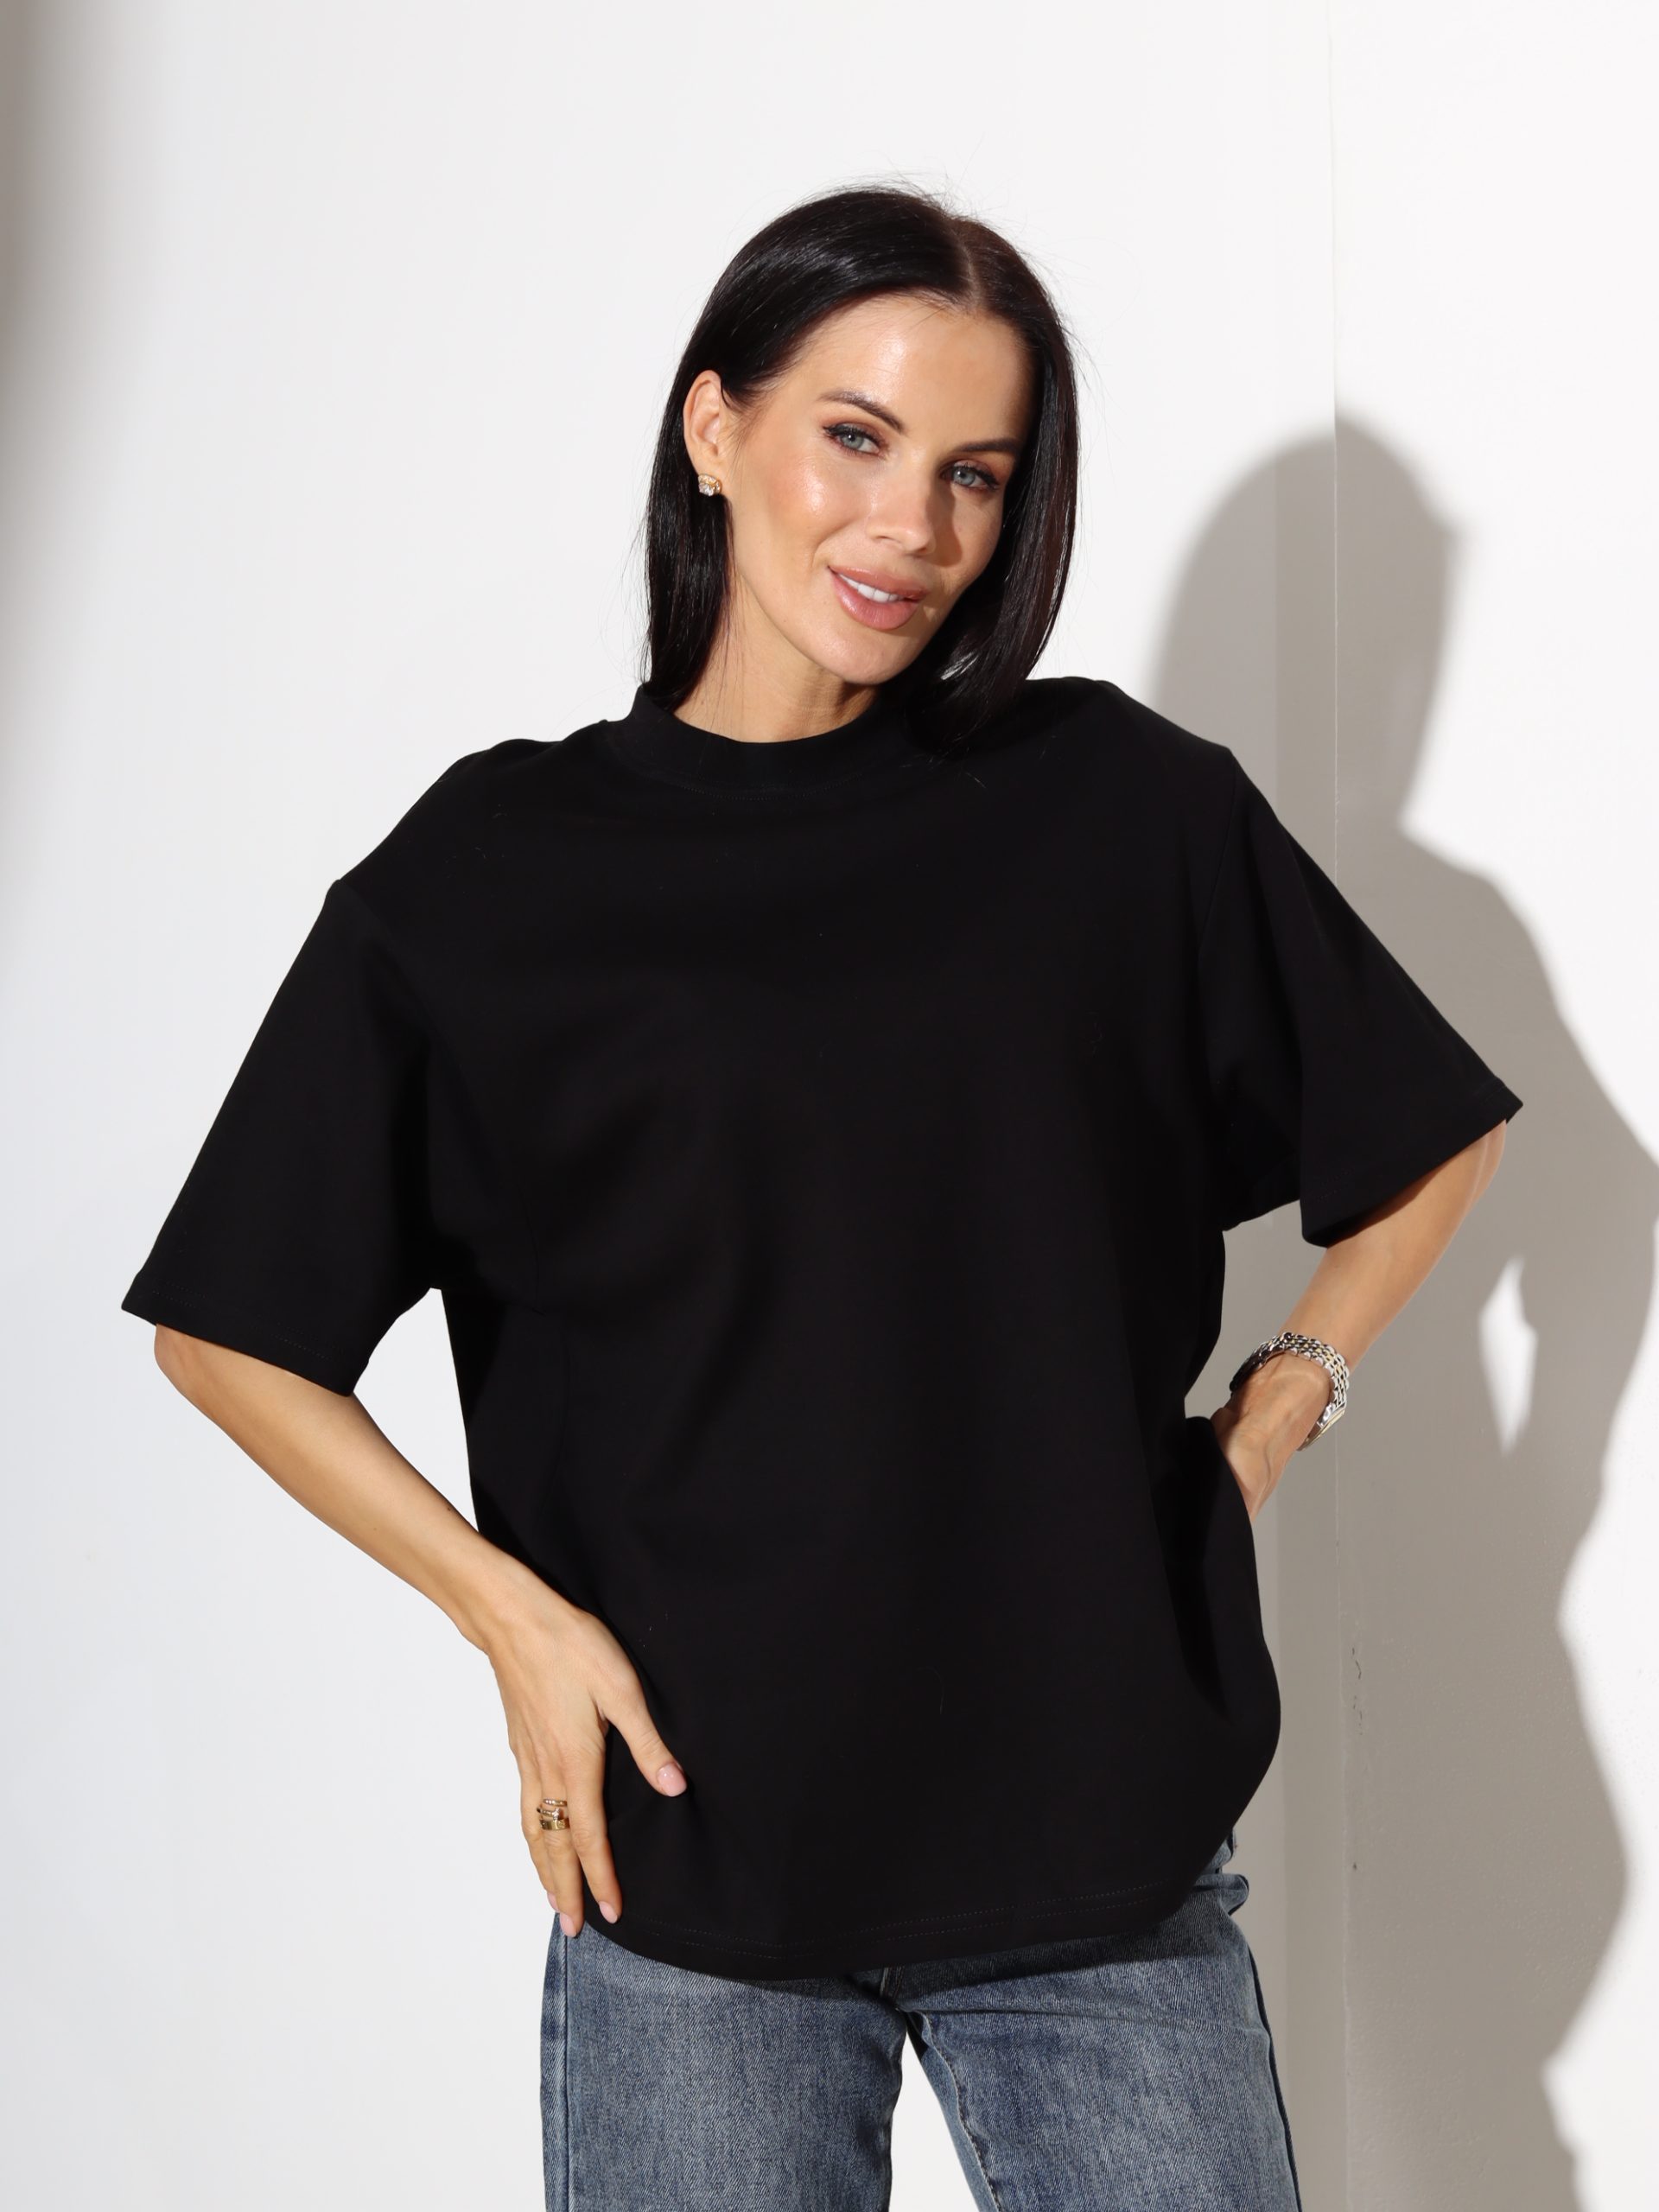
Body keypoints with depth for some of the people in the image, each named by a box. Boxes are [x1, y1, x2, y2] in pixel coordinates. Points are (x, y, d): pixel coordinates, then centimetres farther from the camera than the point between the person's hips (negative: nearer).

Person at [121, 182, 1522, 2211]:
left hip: (1110, 1833, 1)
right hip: (692, 1842, -1)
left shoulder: (1125, 806, 1)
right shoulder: (493, 870, -1)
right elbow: (226, 1330, 4)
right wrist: (512, 1612, -4)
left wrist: (1263, 1428, 2)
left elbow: (1428, 1143, 14)